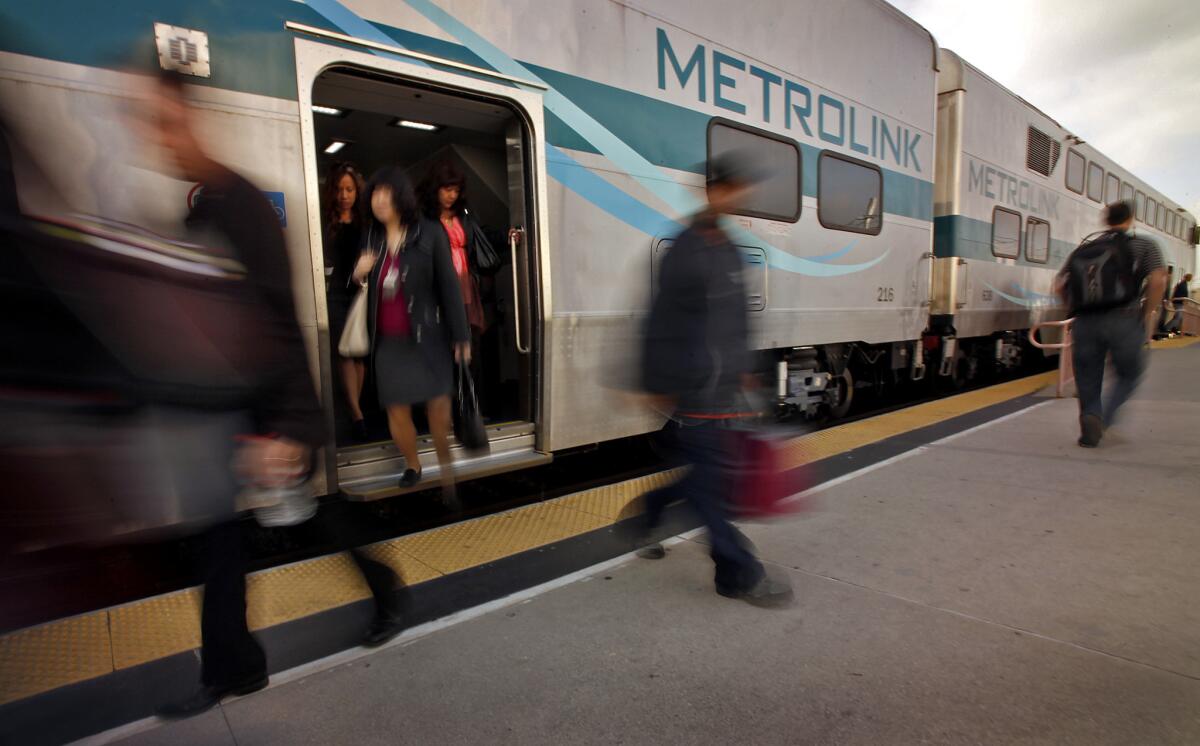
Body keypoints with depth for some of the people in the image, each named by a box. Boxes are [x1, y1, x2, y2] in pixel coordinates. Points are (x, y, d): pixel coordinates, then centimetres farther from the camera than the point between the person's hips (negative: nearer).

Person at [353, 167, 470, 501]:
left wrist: (461, 335, -8)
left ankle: (445, 469, 19)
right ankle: (412, 466, 31)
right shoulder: (371, 236, 6)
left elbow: (449, 285, -7)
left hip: (427, 337, -3)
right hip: (387, 341, 4)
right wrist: (358, 275, -6)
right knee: (397, 412, 7)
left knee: (439, 406, -2)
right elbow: (366, 289, 18)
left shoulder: (429, 234, -7)